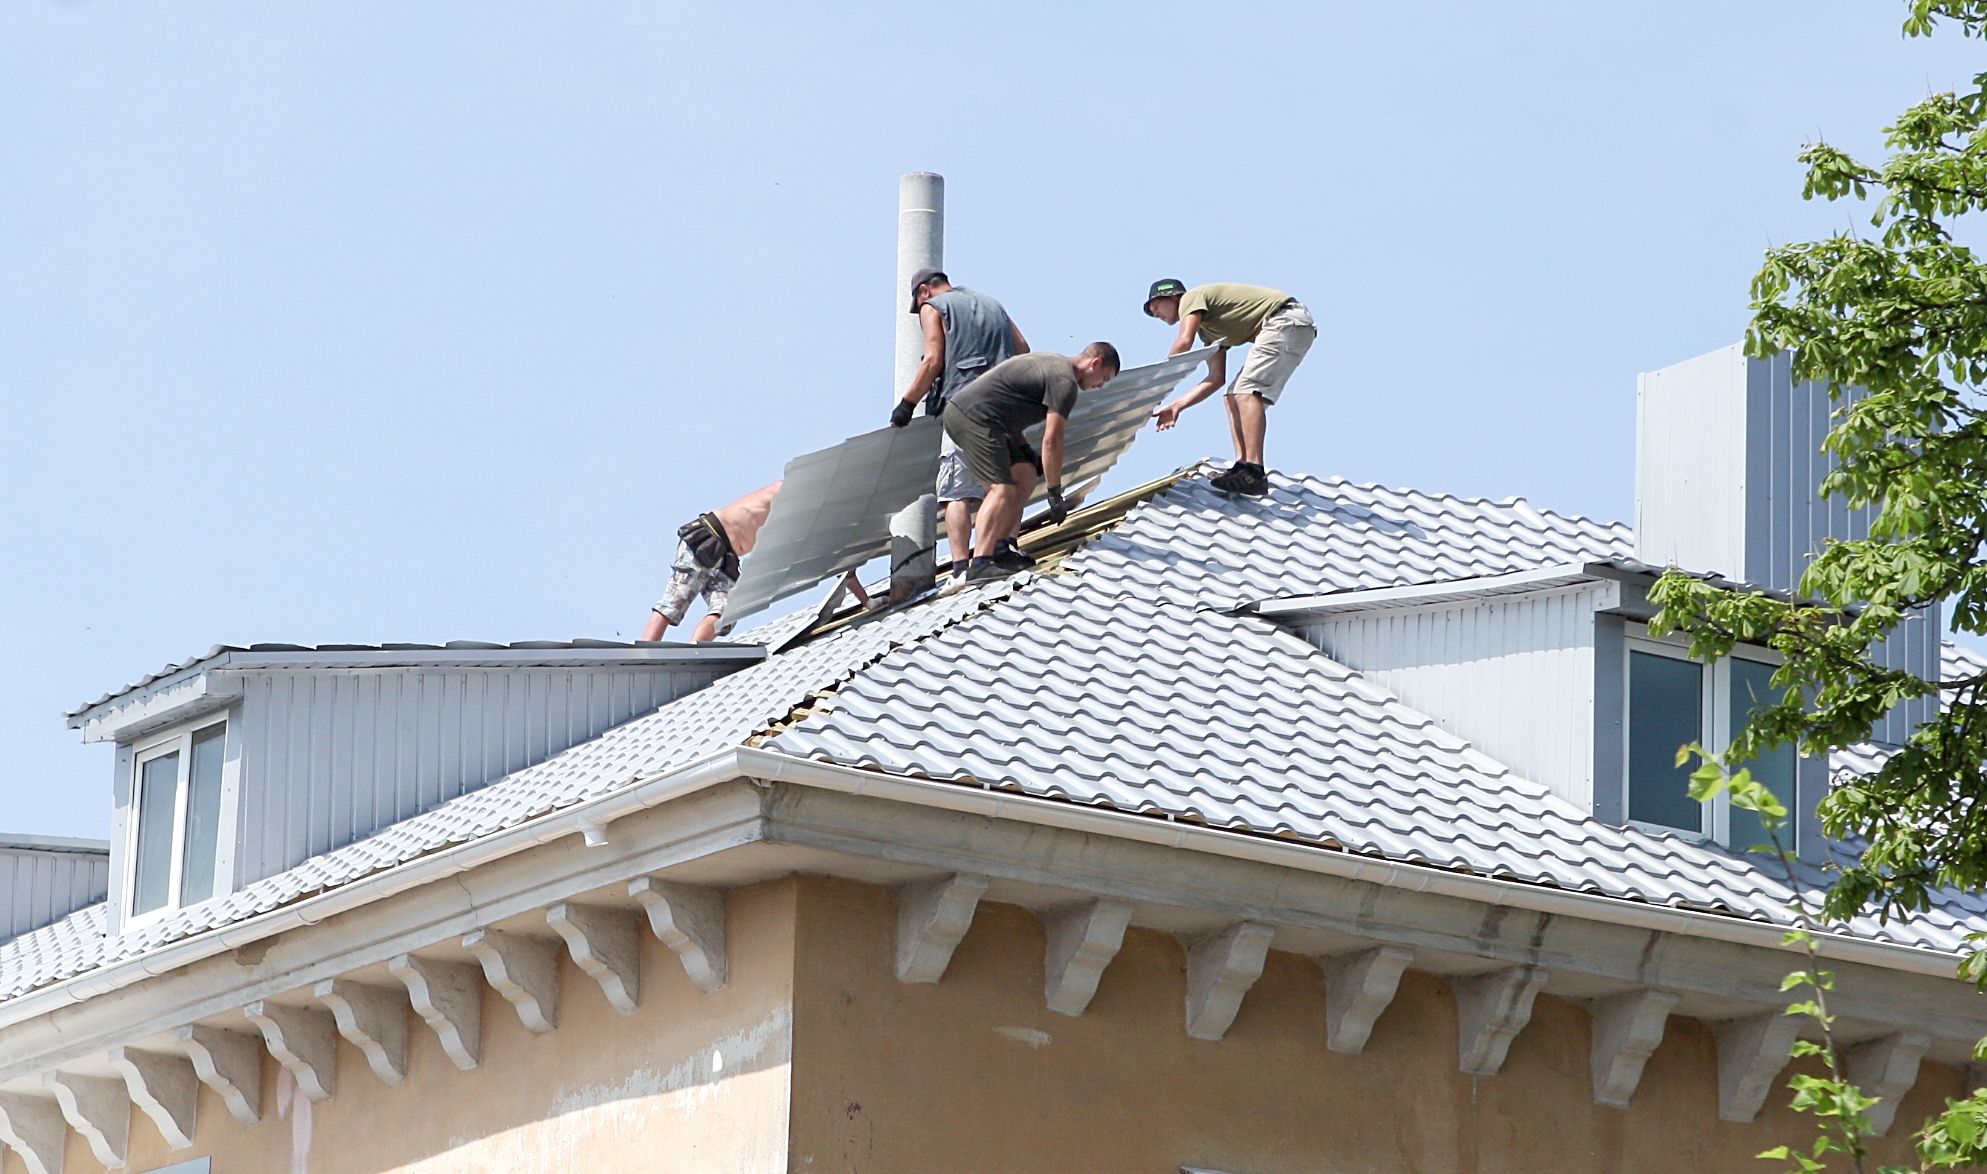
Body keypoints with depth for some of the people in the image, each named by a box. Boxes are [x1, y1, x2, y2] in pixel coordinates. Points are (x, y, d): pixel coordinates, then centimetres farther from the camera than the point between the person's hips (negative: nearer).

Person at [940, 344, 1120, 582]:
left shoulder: (1052, 363, 22)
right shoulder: (1065, 382, -10)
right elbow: (1052, 440, -14)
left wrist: (1026, 451, 19)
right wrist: (1055, 494, -10)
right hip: (973, 418, -11)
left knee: (1024, 475, 11)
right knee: (1002, 489, -17)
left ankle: (1001, 547, 6)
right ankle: (980, 564, -26)